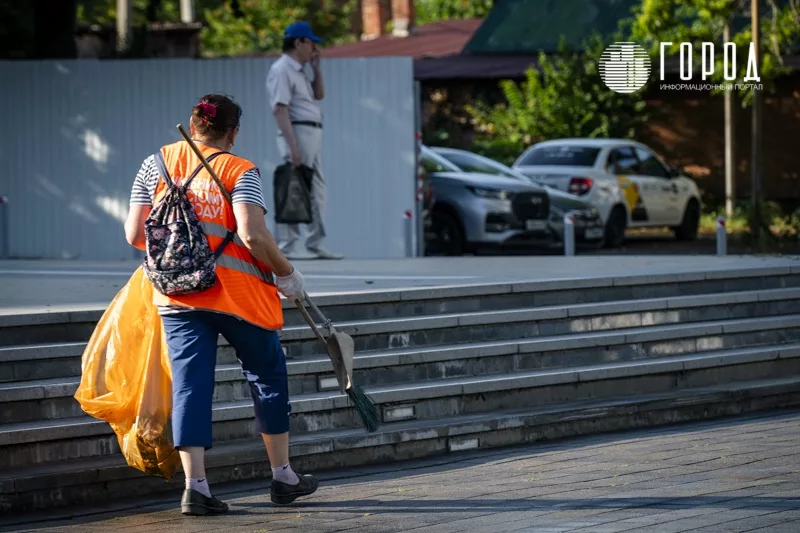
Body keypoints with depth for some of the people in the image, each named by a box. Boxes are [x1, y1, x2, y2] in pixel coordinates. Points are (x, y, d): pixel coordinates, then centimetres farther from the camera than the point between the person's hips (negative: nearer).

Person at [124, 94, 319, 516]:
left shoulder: (155, 165, 6)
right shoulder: (240, 171, -5)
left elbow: (134, 235, 4)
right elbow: (251, 234, -18)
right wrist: (286, 274, -5)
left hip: (175, 291, 3)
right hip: (237, 292, -3)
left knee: (190, 385, 3)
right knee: (267, 373, 15)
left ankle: (195, 485, -8)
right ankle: (282, 477, 23)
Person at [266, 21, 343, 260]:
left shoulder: (298, 71, 19)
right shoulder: (281, 70, -11)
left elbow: (319, 95, 27)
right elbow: (280, 109, -19)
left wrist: (316, 67, 15)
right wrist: (293, 146, -26)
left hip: (314, 133, 10)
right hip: (298, 132, -10)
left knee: (317, 189, 12)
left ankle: (316, 243, 16)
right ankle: (288, 246, -8)